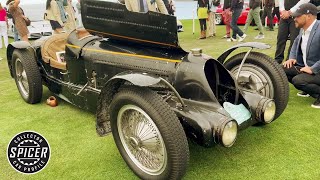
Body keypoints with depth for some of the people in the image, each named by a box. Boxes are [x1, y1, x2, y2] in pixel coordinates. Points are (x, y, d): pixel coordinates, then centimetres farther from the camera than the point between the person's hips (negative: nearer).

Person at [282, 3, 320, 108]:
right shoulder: (303, 29, 4)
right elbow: (296, 43, 24)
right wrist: (292, 58, 9)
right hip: (304, 66, 9)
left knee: (297, 80, -30)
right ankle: (309, 89, 15)